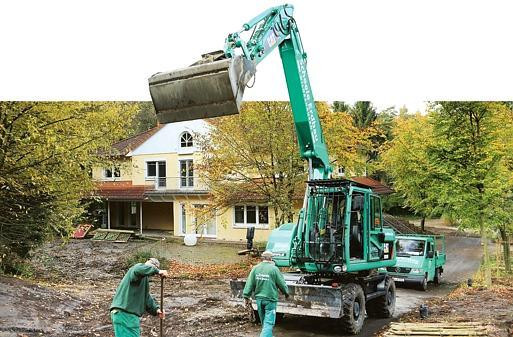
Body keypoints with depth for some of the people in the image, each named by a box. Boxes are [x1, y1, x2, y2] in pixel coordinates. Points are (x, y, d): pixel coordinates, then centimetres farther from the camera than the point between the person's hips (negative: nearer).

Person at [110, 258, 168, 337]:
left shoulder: (144, 279, 25)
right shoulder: (139, 266, -6)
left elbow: (146, 298, 20)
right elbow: (138, 270, -33)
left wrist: (156, 309, 5)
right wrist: (157, 271, -29)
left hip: (131, 315, 10)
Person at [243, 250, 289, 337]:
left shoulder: (255, 268, 0)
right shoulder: (274, 269, -12)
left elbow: (249, 284, 0)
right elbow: (282, 283, -3)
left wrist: (247, 296, 7)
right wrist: (286, 293, 14)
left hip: (259, 298, 5)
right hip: (270, 299, -5)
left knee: (264, 321, 21)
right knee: (269, 322, -2)